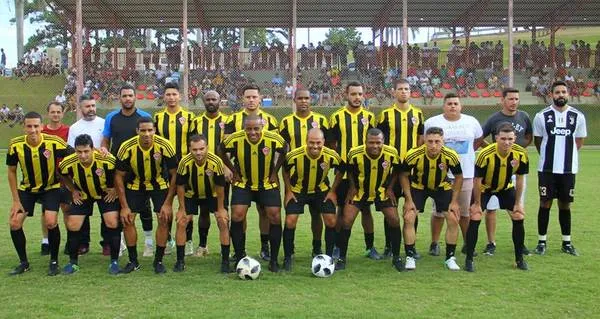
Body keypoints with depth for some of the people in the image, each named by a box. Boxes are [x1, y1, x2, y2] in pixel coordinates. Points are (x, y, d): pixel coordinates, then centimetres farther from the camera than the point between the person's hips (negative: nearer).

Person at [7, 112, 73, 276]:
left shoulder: (54, 142, -26)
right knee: (15, 223, -5)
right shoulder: (16, 145, -18)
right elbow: (12, 172, -5)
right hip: (26, 188, 3)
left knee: (51, 222, -19)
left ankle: (54, 262, 2)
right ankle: (23, 262, 14)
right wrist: (16, 200, -6)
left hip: (51, 187, -3)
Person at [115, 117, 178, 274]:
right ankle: (133, 261, 10)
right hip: (135, 185, 1)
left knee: (164, 220, -10)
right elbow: (119, 176, -14)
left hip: (160, 184, -1)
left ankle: (158, 261, 6)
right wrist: (124, 206, -15)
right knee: (127, 220, -7)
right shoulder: (127, 147, -25)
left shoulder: (165, 146, -27)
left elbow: (174, 174, -16)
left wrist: (168, 203, -18)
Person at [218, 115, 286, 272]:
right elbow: (221, 151, 1)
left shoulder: (274, 139, -21)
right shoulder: (235, 139, -21)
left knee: (275, 217, -7)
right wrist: (234, 171, 0)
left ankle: (273, 260, 7)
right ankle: (239, 258, 4)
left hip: (268, 183, 0)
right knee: (237, 216, -12)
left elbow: (284, 152, 2)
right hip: (243, 183, 0)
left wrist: (275, 171, -1)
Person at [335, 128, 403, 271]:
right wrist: (353, 187, -8)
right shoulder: (355, 153, -24)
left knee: (394, 220, -8)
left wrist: (390, 187, -7)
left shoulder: (392, 153, -22)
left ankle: (396, 258, 11)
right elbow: (349, 170, -2)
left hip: (382, 191, 1)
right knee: (347, 221, -10)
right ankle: (342, 259, 5)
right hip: (359, 191, -1)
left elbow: (396, 170, -1)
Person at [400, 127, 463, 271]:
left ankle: (450, 258, 10)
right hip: (417, 186, -1)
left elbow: (458, 177, -9)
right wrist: (409, 200, -16)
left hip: (442, 187, 1)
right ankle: (410, 257, 1)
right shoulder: (413, 155, -31)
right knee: (409, 218, -14)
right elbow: (404, 176, -13)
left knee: (453, 219, -7)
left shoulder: (451, 156, -27)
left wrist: (454, 201, -11)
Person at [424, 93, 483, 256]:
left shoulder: (471, 122, 7)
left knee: (466, 211, 9)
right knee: (439, 211, 3)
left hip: (466, 174, 2)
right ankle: (434, 243, 15)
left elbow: (479, 140, 21)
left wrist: (467, 153, 11)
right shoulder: (432, 123, -1)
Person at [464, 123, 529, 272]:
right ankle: (469, 259, -4)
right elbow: (477, 180, -22)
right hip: (484, 187, -3)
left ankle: (519, 259, 15)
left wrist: (517, 203, -5)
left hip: (506, 187, 4)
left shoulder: (521, 154, -24)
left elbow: (520, 179, -9)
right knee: (475, 217, -15)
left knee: (519, 217, -2)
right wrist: (477, 203, -16)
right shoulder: (485, 154, -35)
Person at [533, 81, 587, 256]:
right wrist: (549, 156, 7)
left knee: (565, 204, 9)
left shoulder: (578, 116, 2)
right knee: (545, 203, 2)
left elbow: (579, 142, 12)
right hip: (547, 169, -1)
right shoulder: (542, 116, -3)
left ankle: (566, 242, 19)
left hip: (568, 169, 2)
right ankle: (542, 241, 11)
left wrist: (567, 154, 6)